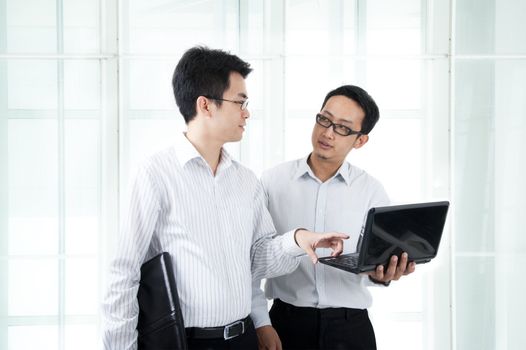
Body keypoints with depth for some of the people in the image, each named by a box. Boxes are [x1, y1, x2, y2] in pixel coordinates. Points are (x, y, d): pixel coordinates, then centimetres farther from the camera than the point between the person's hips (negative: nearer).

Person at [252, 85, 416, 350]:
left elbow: (379, 256, -6)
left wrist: (380, 274, -29)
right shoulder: (273, 181, -1)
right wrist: (261, 323, -7)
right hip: (287, 323, 0)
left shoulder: (372, 191, 0)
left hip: (351, 326, 1)